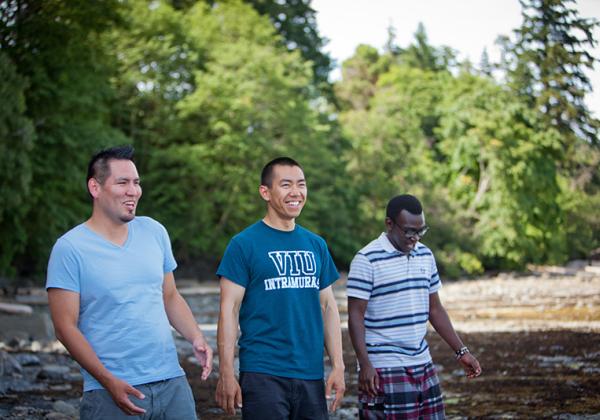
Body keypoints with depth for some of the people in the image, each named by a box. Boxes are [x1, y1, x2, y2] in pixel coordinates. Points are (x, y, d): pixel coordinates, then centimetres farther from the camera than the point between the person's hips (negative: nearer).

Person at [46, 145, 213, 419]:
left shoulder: (154, 232, 8)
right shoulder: (69, 248, -8)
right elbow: (66, 327, -10)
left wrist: (196, 338, -1)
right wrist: (110, 382, -17)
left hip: (172, 382, 4)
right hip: (111, 392, -4)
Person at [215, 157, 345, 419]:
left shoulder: (316, 245, 11)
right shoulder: (244, 244, -4)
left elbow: (328, 306, 13)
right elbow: (229, 311, -7)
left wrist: (338, 366, 6)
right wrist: (226, 373, -12)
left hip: (311, 375, 5)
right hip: (263, 375, -5)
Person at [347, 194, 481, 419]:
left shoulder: (425, 255, 11)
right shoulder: (367, 259, -10)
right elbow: (356, 316, -11)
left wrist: (461, 351, 13)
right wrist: (364, 365, -19)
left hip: (423, 364, 7)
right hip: (385, 370, -7)